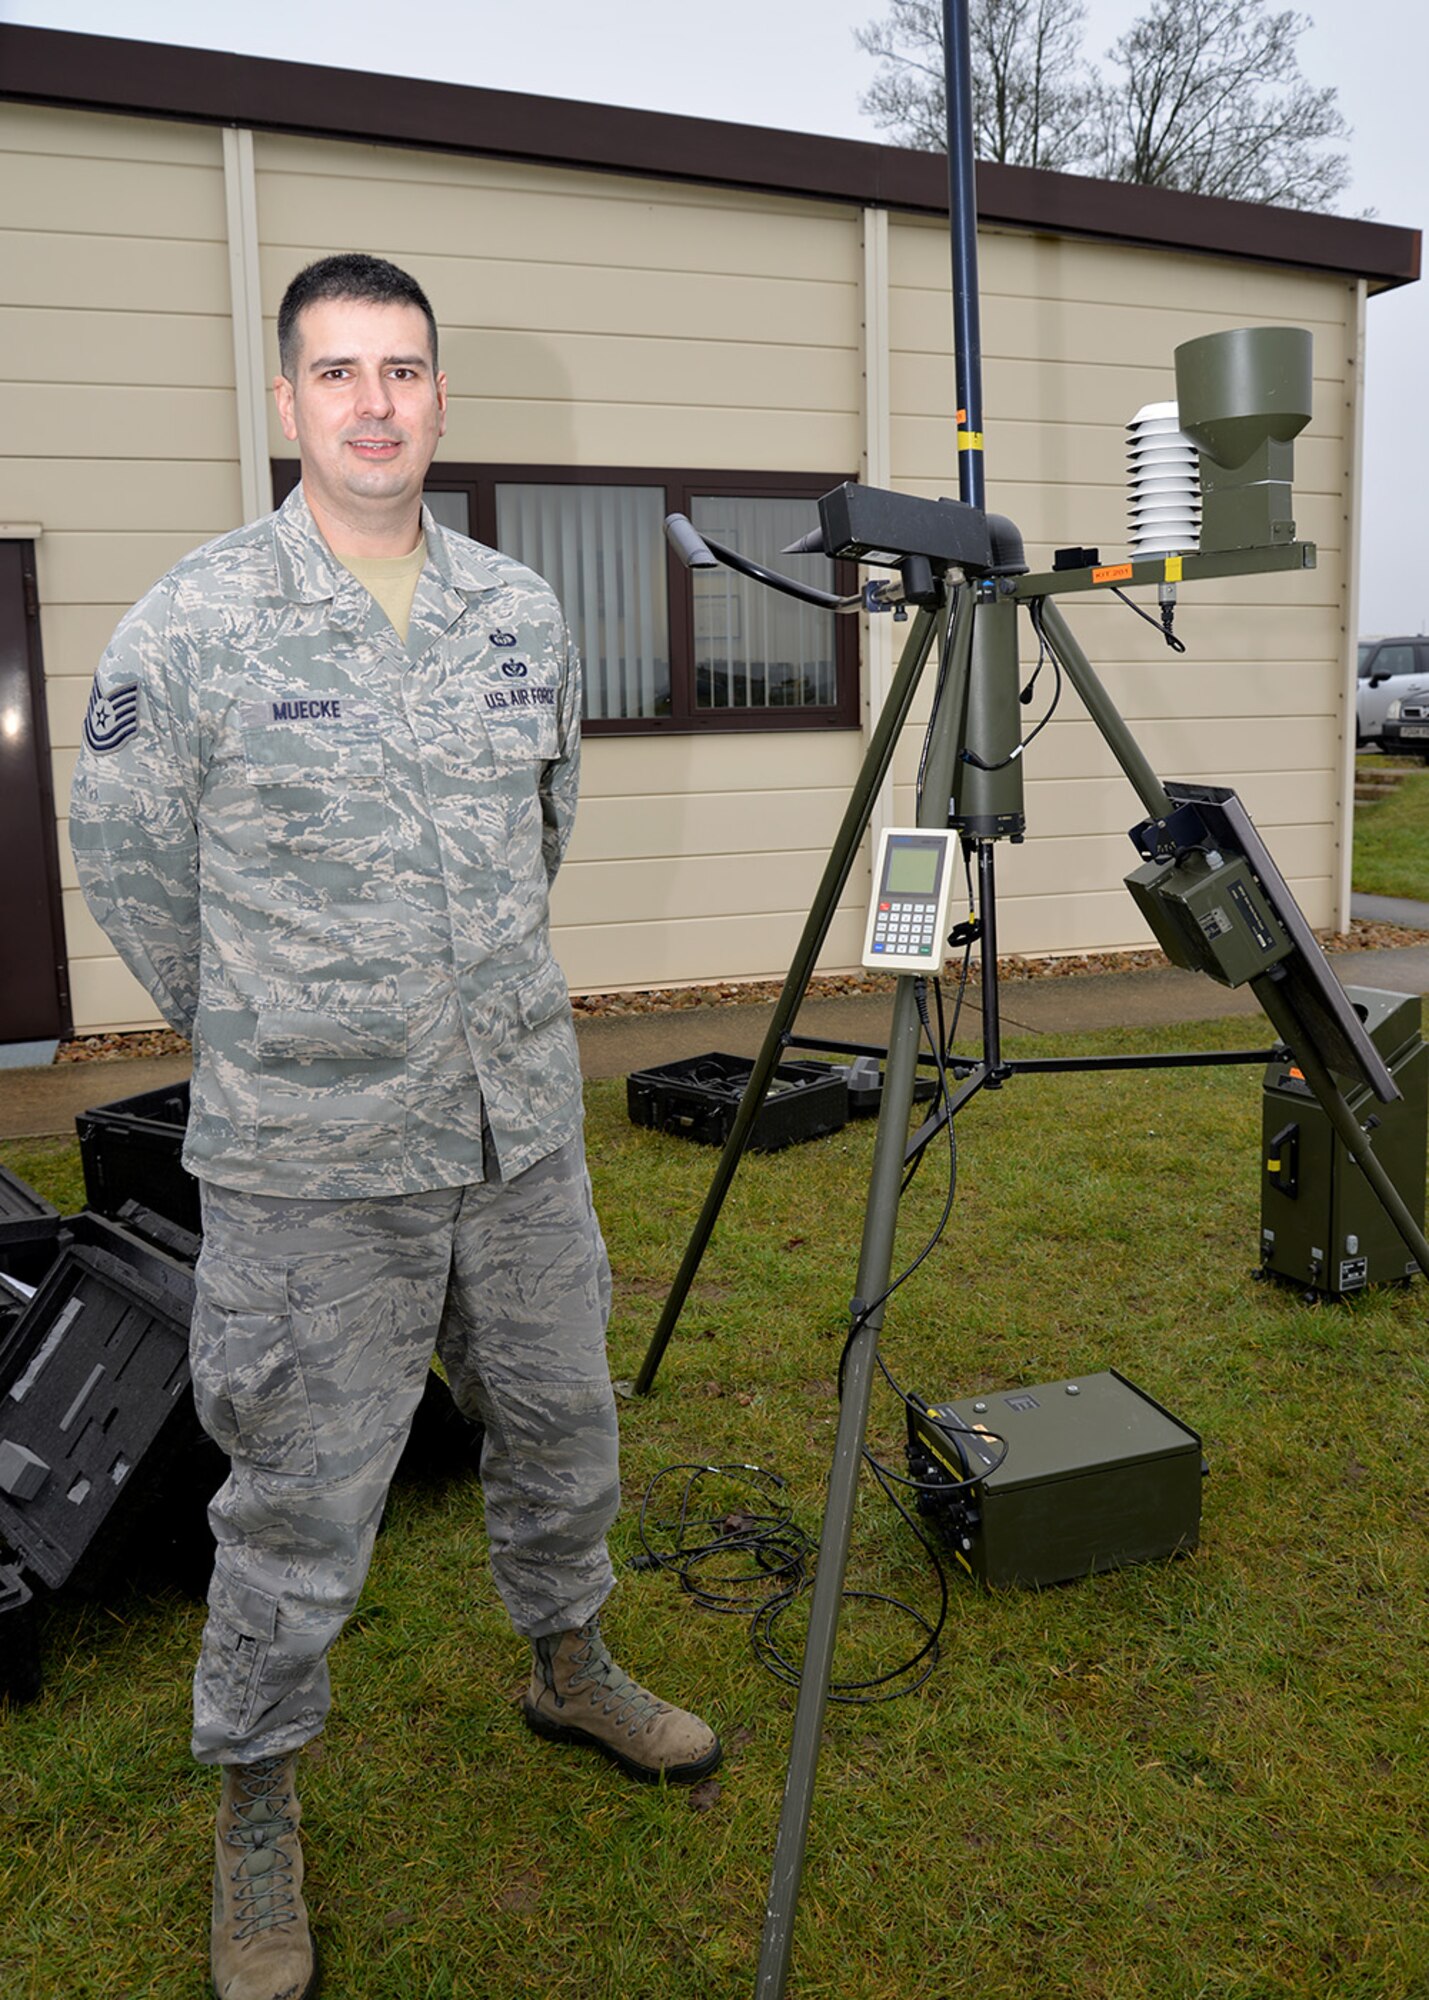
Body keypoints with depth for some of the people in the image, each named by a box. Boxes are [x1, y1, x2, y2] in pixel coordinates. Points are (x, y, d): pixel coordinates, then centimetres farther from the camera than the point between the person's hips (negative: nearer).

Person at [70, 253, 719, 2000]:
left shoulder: (524, 613, 4)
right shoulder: (190, 627, -10)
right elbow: (125, 858, 1)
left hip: (522, 1129, 5)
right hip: (311, 1165, -4)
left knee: (563, 1430, 21)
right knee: (300, 1510, 7)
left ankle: (569, 1670, 48)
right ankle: (255, 1820, 32)